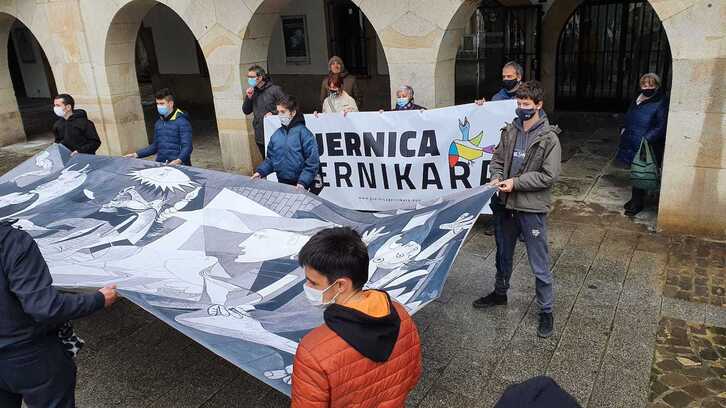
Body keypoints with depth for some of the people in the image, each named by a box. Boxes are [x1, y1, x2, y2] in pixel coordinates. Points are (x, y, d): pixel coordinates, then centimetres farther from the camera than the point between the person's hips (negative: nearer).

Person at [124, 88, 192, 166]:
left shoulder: (182, 122, -6)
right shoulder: (159, 123, 18)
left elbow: (187, 147, -13)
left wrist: (178, 161, -30)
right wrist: (136, 155, 19)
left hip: (178, 166, -6)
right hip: (160, 165, 6)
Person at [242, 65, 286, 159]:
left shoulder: (274, 90, -8)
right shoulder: (253, 92, 8)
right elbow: (246, 111, 9)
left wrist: (273, 113, -16)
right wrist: (248, 97, -4)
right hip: (259, 137, 5)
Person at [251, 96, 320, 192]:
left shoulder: (303, 133, -11)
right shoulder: (277, 134, 5)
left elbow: (312, 161, -15)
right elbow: (271, 157, 13)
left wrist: (303, 182, -23)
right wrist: (261, 171, -2)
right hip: (281, 182, 5)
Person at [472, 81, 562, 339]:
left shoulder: (549, 138, -11)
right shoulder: (510, 131, 3)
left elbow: (549, 176, -14)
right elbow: (497, 159, 11)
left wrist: (516, 182, -18)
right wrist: (497, 178, -9)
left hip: (532, 209, -5)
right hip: (506, 204, 6)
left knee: (539, 264, 3)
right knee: (503, 254, 23)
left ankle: (546, 311, 19)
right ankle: (500, 293, 44)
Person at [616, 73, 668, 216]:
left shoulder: (661, 103, -13)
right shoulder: (638, 100, 11)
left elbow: (661, 127, -17)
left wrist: (646, 139, -24)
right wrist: (624, 130, 13)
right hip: (634, 145, 7)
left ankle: (637, 203, 10)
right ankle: (636, 199, 29)